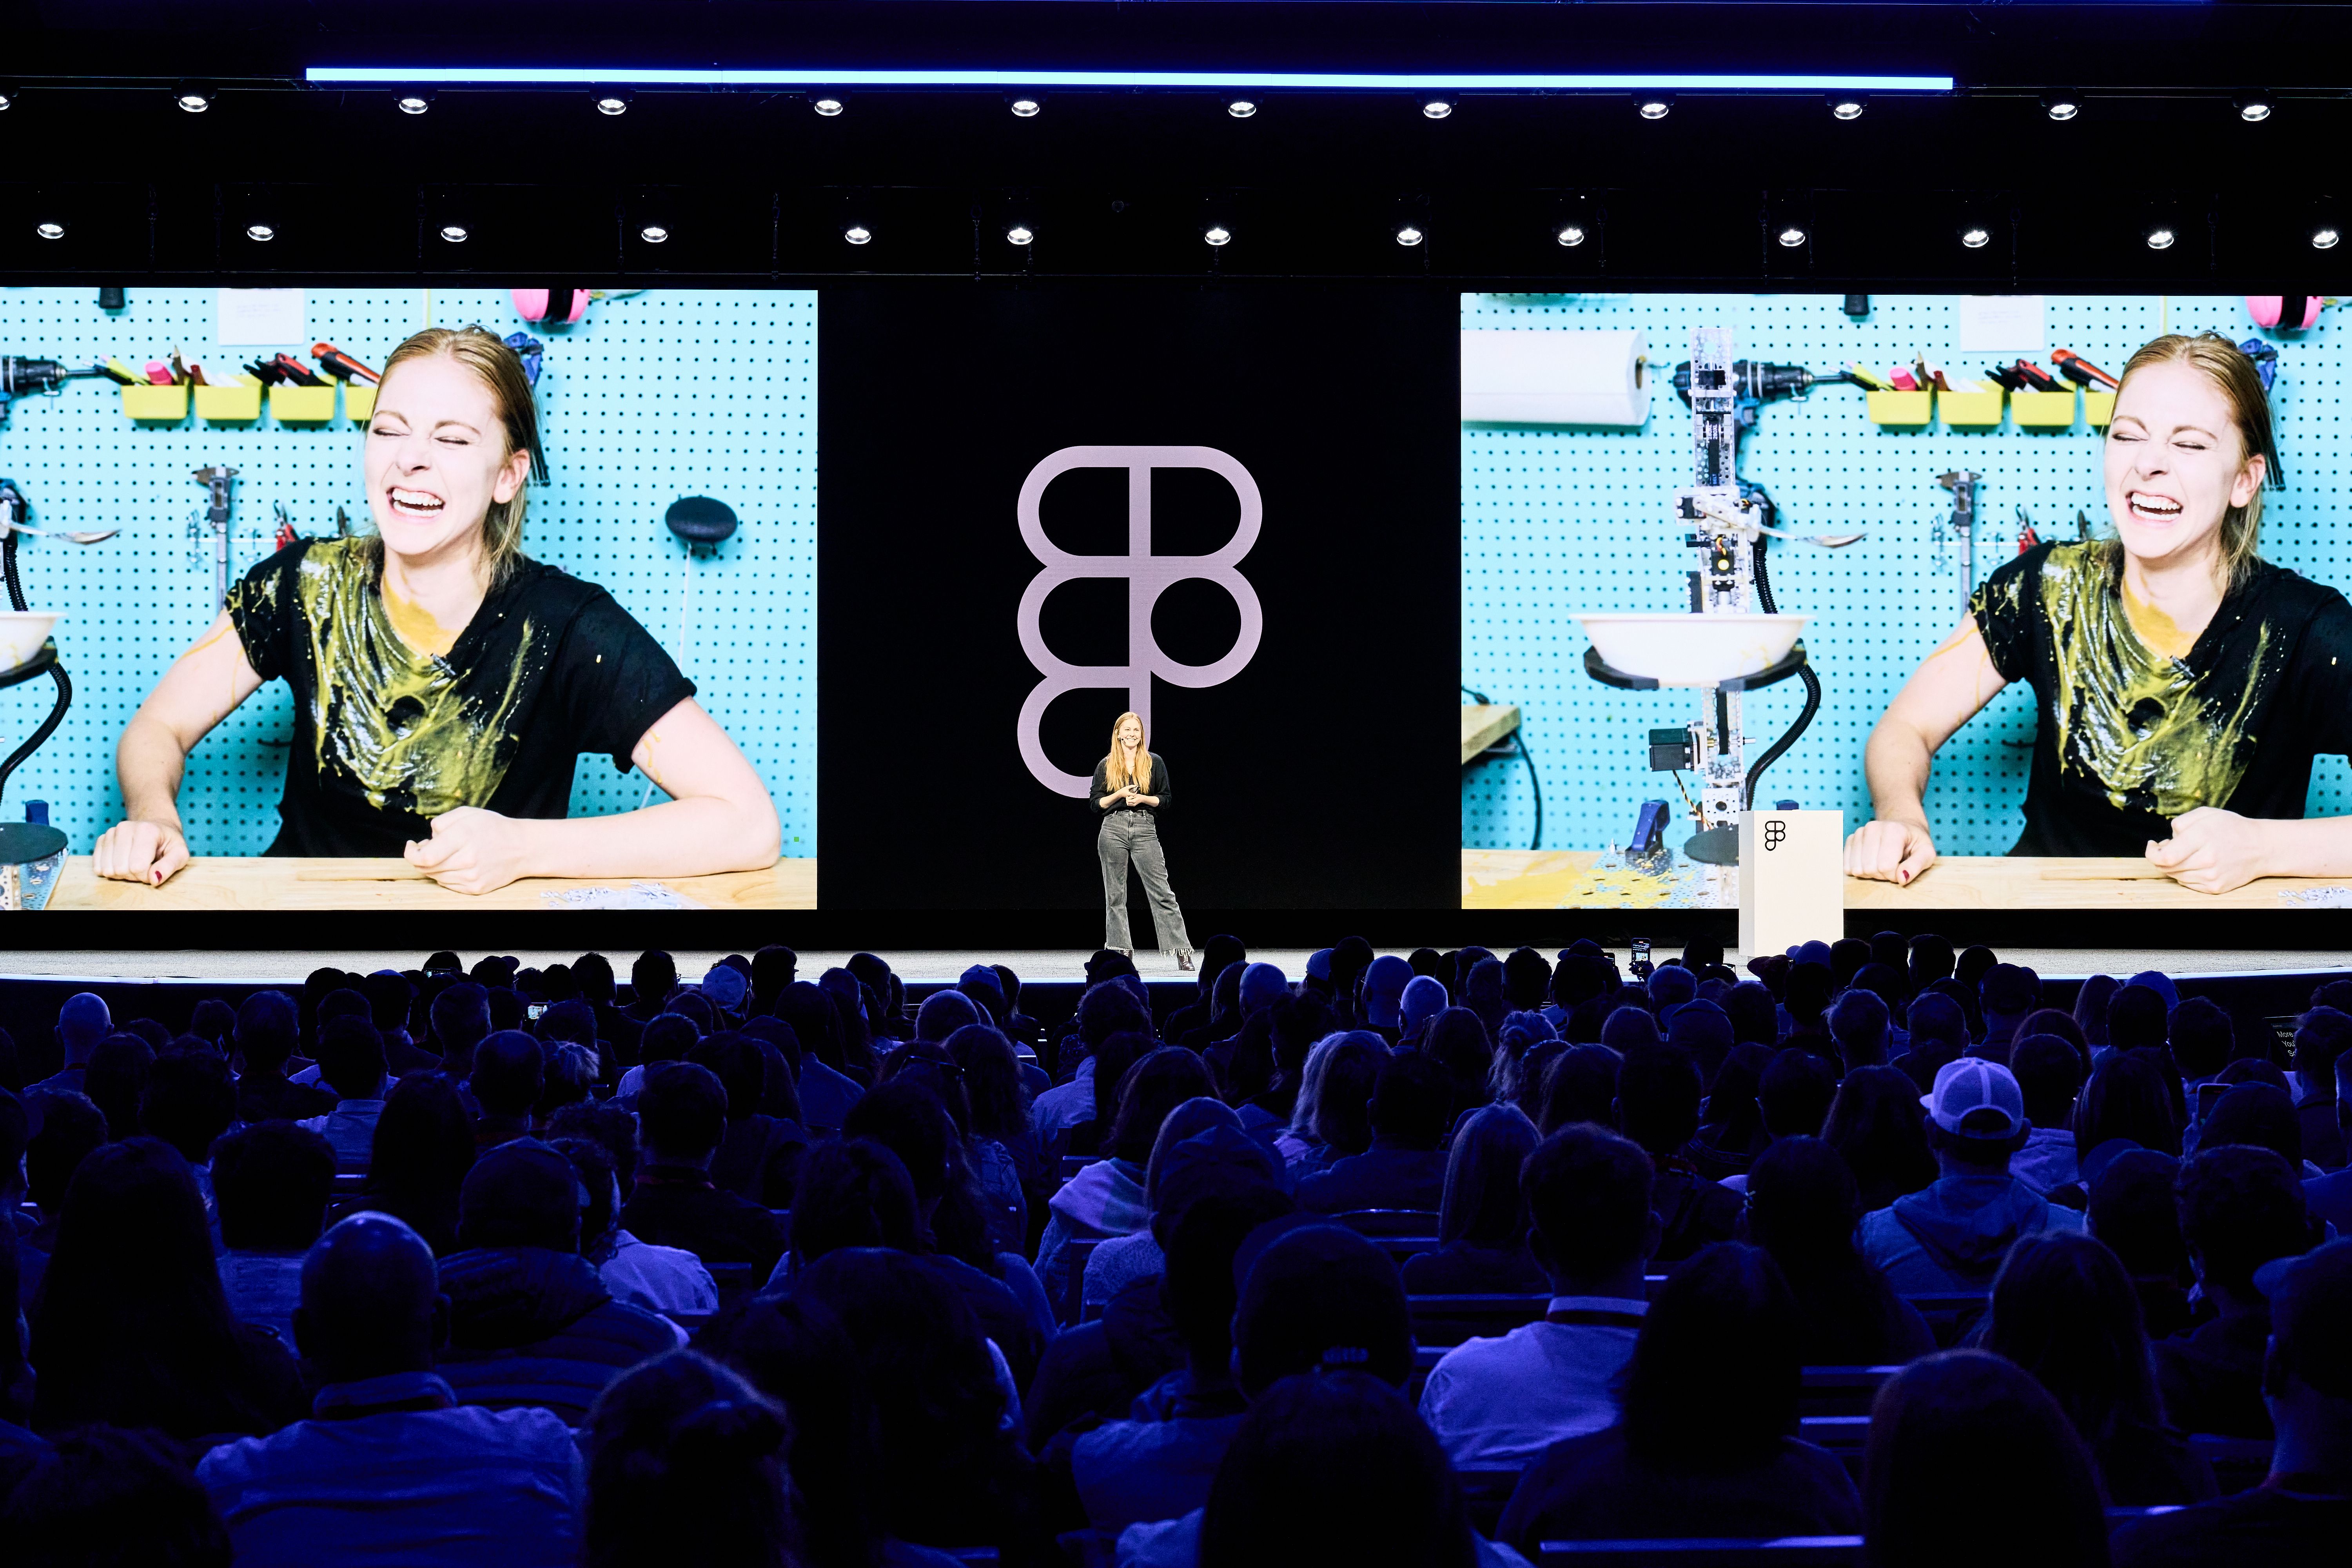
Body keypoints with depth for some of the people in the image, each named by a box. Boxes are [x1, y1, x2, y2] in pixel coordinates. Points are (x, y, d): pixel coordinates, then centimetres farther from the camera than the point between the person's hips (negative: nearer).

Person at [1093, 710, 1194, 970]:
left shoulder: (1154, 762, 9)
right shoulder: (1106, 766, 10)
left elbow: (1166, 798, 9)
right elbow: (1096, 804, 8)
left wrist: (1142, 798, -8)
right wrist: (1120, 794, -8)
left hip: (1145, 829, -1)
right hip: (1113, 830, 1)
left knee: (1162, 893, -7)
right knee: (1115, 895, 3)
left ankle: (1182, 952, -7)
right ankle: (1120, 953, 9)